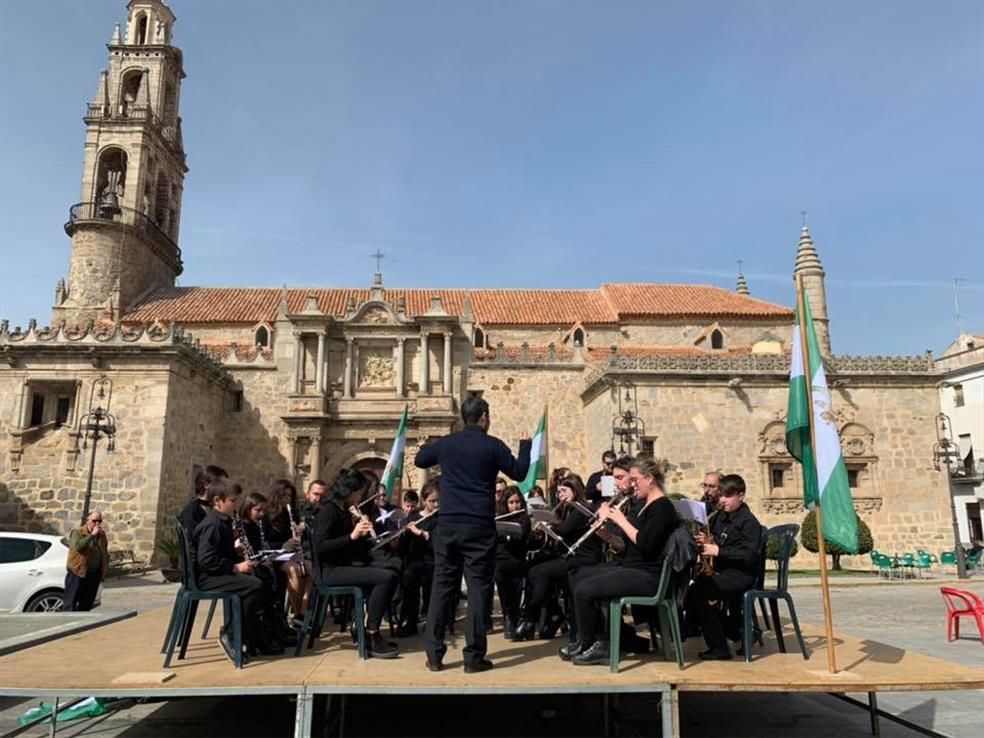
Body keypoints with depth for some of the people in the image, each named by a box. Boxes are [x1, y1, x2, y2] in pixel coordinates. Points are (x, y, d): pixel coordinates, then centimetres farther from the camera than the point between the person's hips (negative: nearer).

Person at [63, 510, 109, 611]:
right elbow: (77, 546, -26)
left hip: (94, 574, 6)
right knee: (70, 603, -3)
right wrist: (92, 535, -24)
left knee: (86, 604, 10)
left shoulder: (102, 534, 12)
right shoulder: (78, 532, -6)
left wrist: (104, 568, 13)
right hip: (78, 572, -6)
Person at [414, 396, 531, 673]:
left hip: (447, 524, 4)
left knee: (442, 586, 9)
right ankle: (474, 657, 5)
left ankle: (434, 655, 11)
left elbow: (419, 460, 23)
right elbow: (519, 472, 5)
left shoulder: (445, 443, 6)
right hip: (479, 525, -3)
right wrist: (525, 445, 19)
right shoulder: (492, 445, -5)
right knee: (478, 588, 3)